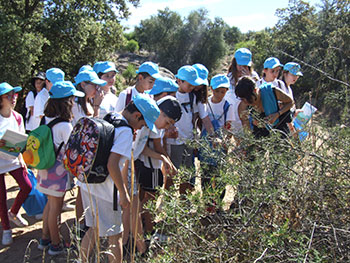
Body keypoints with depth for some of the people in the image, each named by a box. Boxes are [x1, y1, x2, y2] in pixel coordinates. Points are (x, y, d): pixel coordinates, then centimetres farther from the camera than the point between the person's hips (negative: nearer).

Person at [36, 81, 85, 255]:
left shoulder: (45, 120, 0)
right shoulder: (65, 126, -23)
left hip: (45, 168, 7)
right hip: (58, 171, -7)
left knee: (50, 203, 21)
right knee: (55, 208, 7)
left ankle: (45, 238, 33)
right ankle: (55, 245, 22)